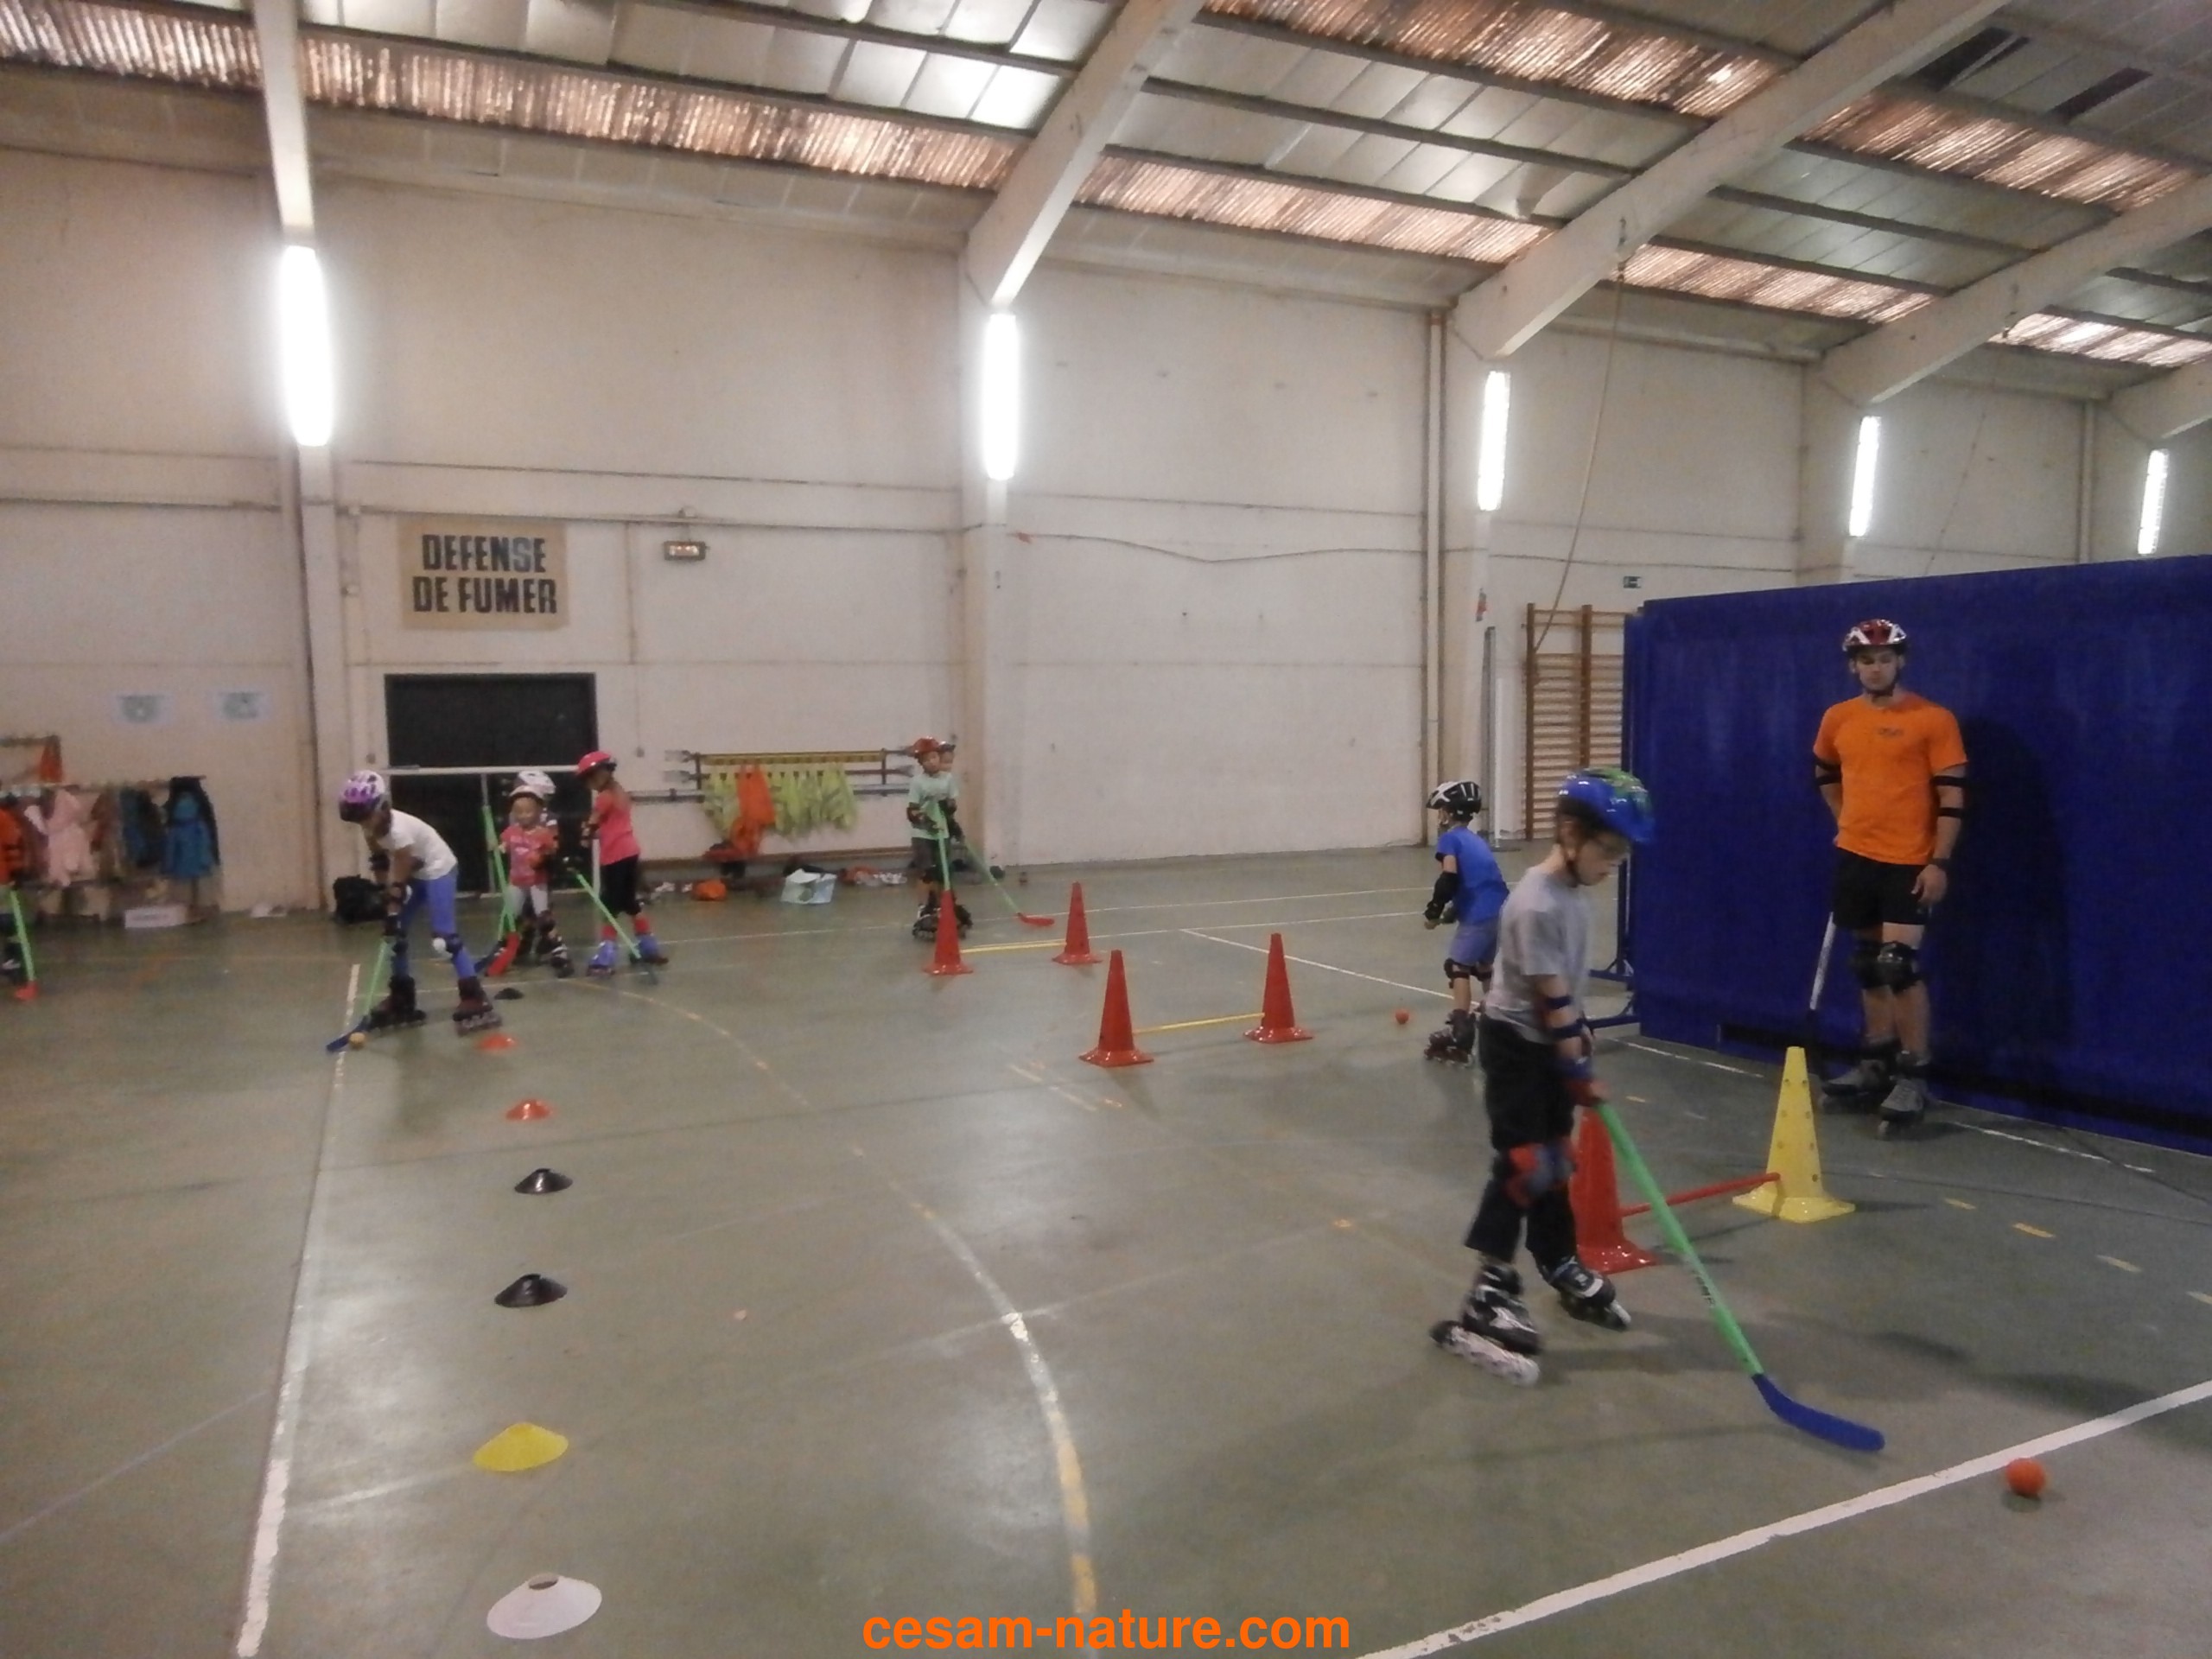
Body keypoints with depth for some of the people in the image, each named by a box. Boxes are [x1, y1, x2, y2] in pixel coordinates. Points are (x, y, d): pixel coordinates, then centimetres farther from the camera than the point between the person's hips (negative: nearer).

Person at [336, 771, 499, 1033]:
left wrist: (394, 917, -28)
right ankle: (402, 997, 18)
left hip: (438, 869, -9)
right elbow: (380, 864, 3)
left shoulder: (400, 829, -31)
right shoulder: (372, 827, -7)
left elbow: (398, 883, -29)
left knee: (444, 934, -20)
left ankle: (476, 1000, -22)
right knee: (396, 933, 5)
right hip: (414, 873, 9)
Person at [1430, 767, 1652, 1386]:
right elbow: (1550, 998, -23)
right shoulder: (1537, 905, -26)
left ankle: (1562, 1269, 35)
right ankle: (1488, 1299, -4)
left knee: (1553, 1160, 19)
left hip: (1550, 1042, 9)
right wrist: (1580, 1071, -18)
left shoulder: (1572, 892, 4)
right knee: (1523, 1167, -9)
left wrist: (1581, 1037, 16)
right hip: (1515, 1044, -9)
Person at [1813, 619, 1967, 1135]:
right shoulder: (1837, 720, 7)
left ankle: (1913, 1078, -3)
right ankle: (1876, 1065, 24)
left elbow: (1952, 795, -9)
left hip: (1909, 862, -5)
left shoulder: (1934, 720, -8)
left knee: (1899, 964, -12)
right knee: (1867, 965, 12)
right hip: (1855, 857, 6)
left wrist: (1939, 863, -14)